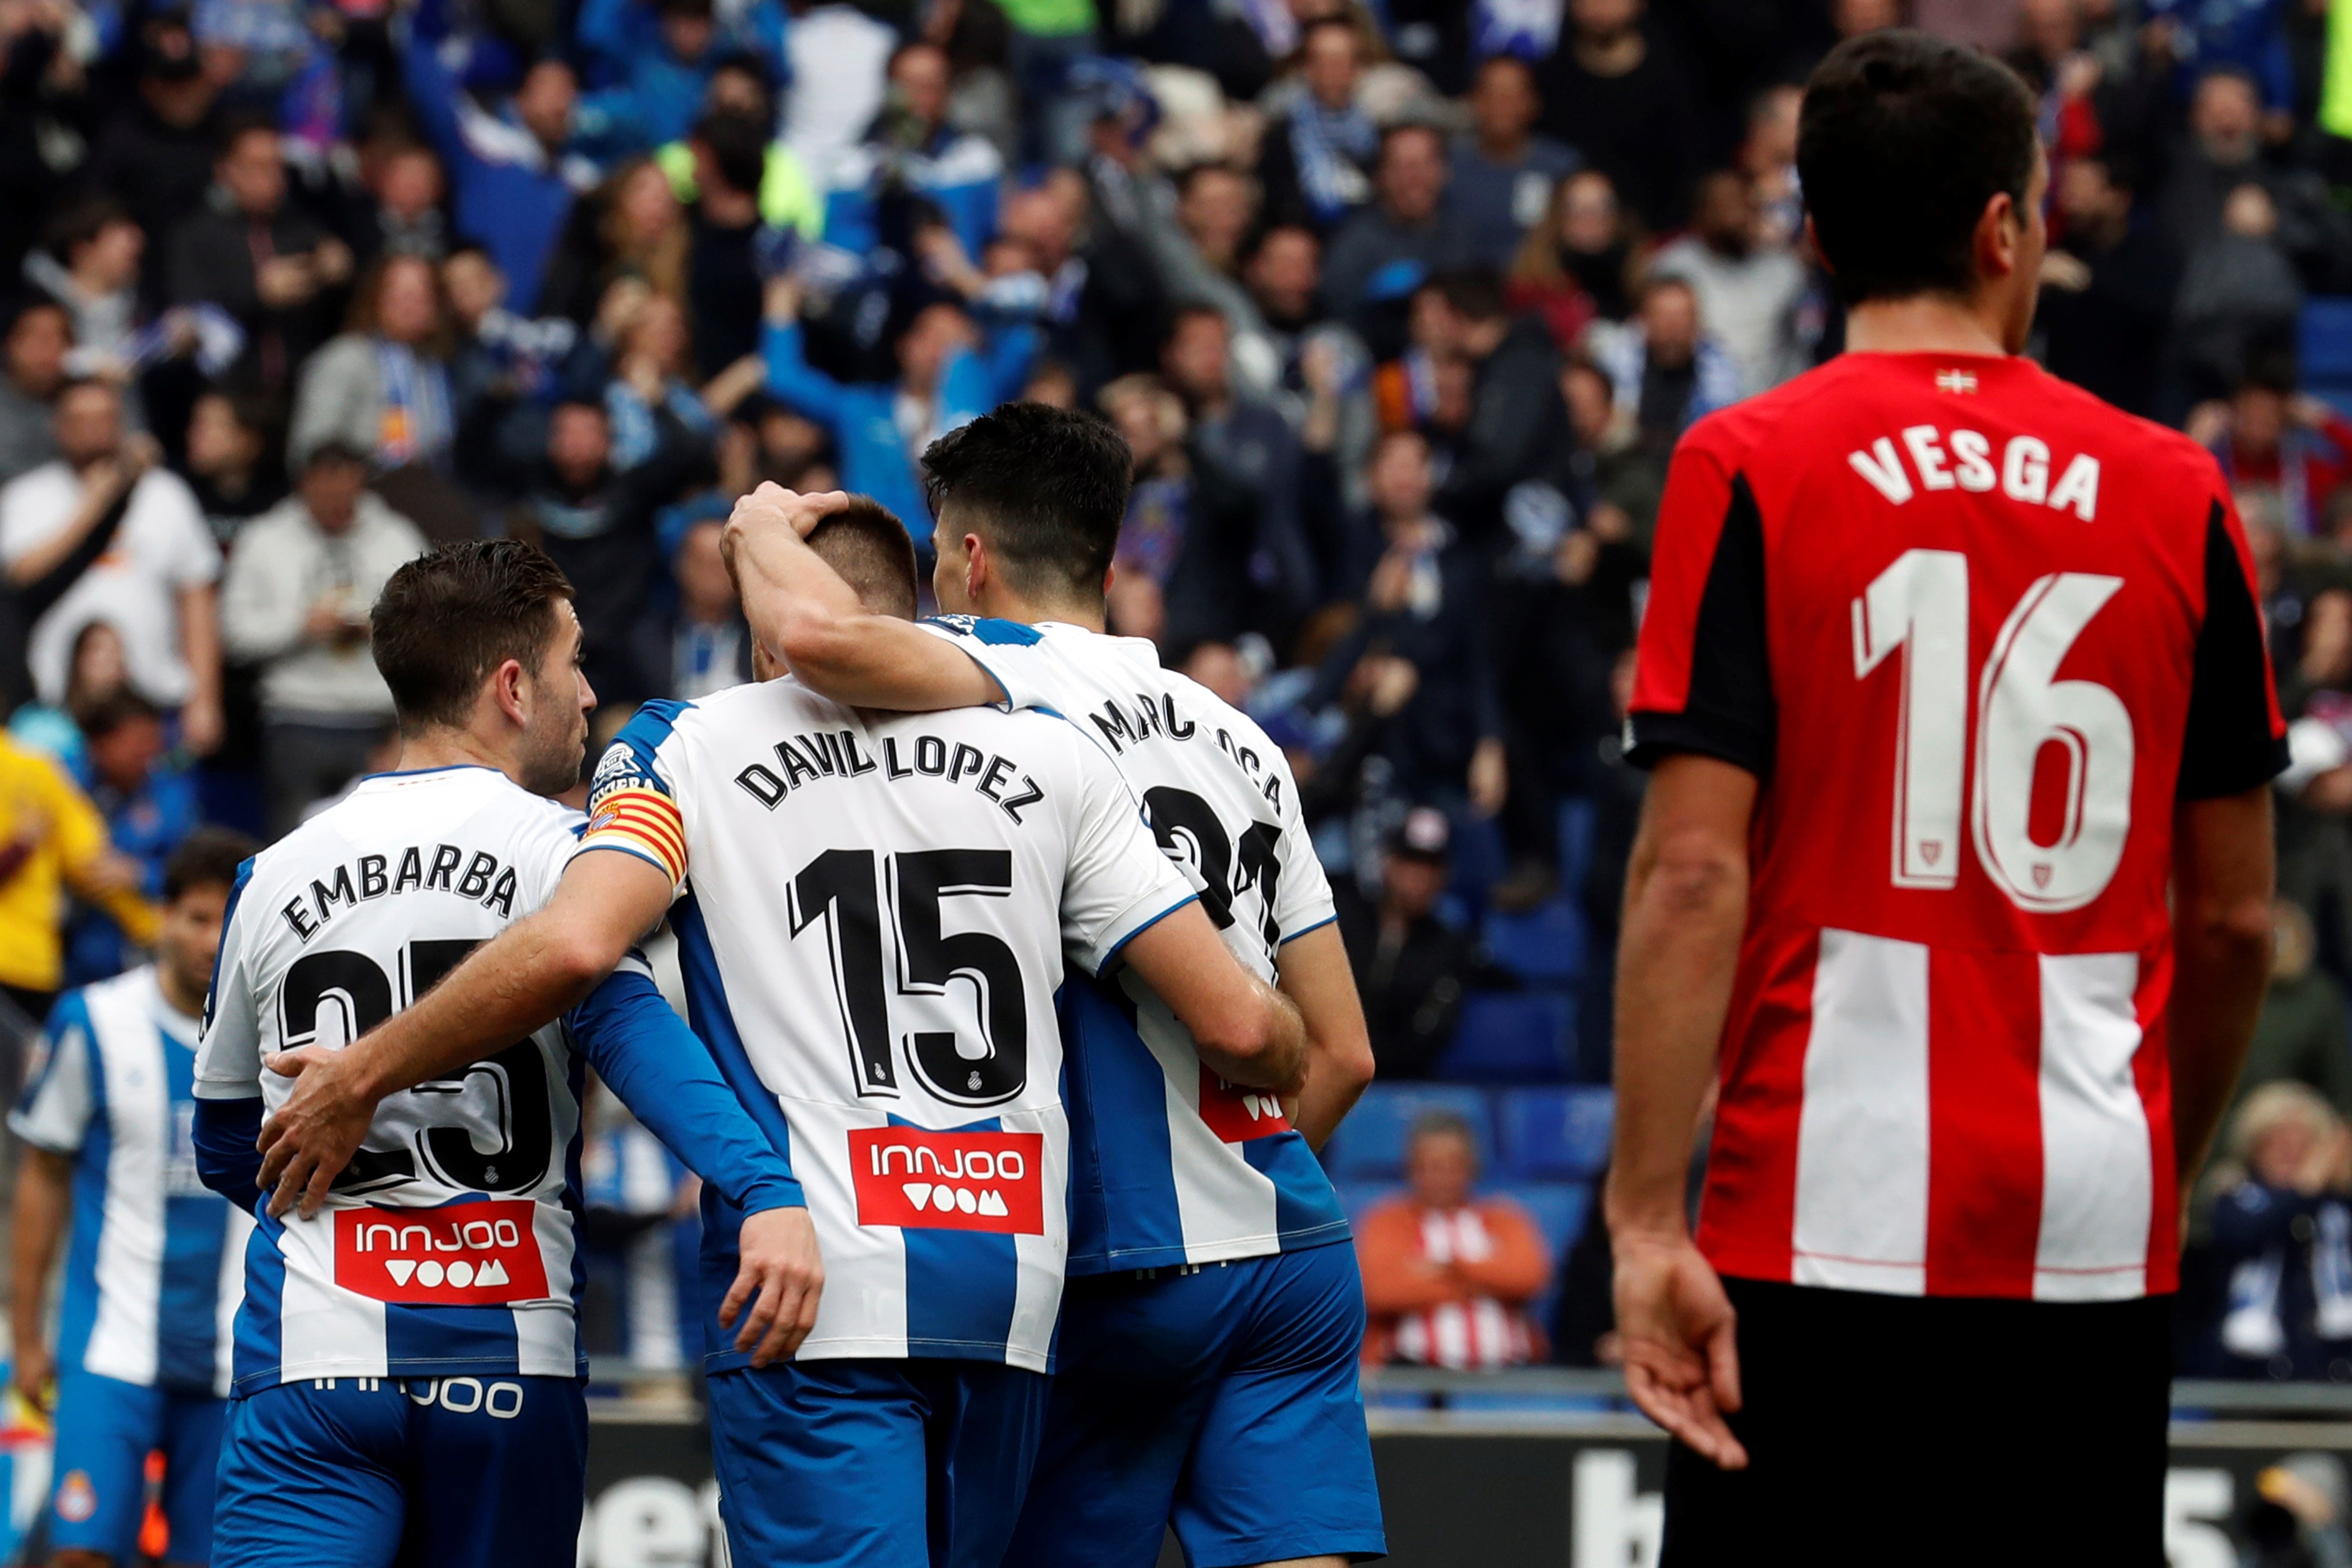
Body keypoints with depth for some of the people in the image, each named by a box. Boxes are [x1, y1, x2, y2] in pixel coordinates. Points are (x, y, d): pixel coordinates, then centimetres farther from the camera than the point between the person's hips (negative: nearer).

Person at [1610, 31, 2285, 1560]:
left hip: (1829, 1215, -2)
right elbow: (2236, 921, 12)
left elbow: (1693, 872, -10)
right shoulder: (2177, 494, 7)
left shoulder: (1748, 471, -2)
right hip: (2098, 1232, 3)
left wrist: (1652, 1218, -10)